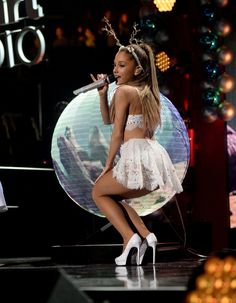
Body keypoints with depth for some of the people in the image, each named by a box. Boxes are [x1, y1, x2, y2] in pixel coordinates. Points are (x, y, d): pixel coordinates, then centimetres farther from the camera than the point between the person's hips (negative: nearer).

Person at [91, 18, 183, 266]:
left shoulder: (124, 90, -5)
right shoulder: (145, 92, 23)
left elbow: (117, 134, -5)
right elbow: (108, 120, 30)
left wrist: (108, 164, 5)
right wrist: (102, 93, 18)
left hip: (137, 157, -9)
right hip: (155, 159, 9)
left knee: (98, 191, 16)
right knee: (111, 194, 28)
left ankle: (130, 237, -3)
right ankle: (144, 236, 8)